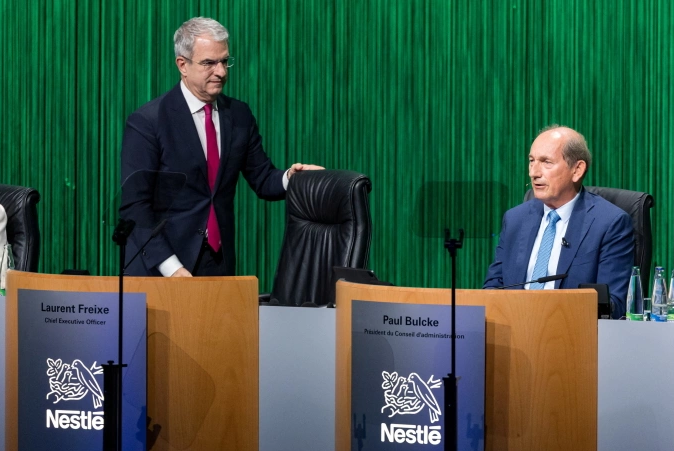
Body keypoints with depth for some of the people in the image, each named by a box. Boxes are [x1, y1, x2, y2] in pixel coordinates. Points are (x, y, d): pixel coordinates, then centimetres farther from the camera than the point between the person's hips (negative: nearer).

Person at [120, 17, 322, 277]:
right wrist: (170, 266, -20)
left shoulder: (239, 115, 6)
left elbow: (263, 181, 10)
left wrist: (289, 178, -12)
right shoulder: (147, 122, -10)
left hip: (218, 264, 4)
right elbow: (134, 204, -13)